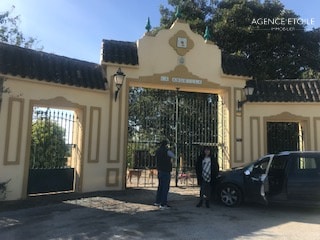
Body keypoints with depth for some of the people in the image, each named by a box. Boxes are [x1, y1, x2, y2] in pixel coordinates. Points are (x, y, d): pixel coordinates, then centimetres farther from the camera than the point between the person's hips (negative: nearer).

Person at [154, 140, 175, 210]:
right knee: (165, 188, -3)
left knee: (160, 186, 19)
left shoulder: (158, 151, 7)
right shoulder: (167, 151, -14)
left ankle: (157, 202, 28)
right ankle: (163, 204, -2)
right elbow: (173, 156, 2)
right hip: (166, 171, -8)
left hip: (160, 171, 8)